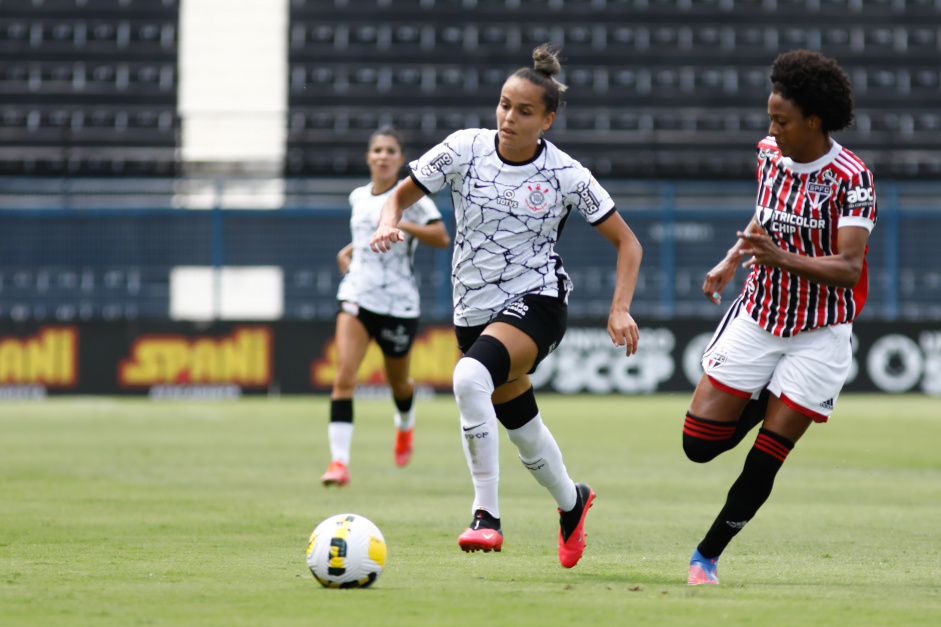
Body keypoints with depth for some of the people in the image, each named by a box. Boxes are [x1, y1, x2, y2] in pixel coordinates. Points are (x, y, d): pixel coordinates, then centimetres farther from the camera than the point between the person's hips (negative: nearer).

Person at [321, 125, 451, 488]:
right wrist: (348, 251, 13)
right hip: (357, 296, 3)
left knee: (398, 382, 16)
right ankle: (339, 461, -23)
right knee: (344, 376, -17)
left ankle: (405, 424, 53)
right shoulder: (358, 197, 10)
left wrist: (401, 225, -29)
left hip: (399, 303, -3)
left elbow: (442, 238, -19)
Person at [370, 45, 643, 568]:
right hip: (475, 308, 4)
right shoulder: (464, 150, -5)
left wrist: (621, 309, -15)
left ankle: (487, 517, -28)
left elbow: (627, 242, -2)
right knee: (522, 428, 17)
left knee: (471, 377, -33)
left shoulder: (565, 175, -10)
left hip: (536, 302, -4)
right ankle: (572, 502, 48)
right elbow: (402, 194, 4)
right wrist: (389, 224, -19)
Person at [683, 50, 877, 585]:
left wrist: (781, 259, -37)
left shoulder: (852, 177, -17)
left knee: (764, 460, -5)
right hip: (757, 318, 5)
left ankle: (707, 557, 12)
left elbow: (849, 269, -24)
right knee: (700, 443, -2)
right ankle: (766, 402, 27)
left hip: (818, 334, -5)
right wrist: (731, 262, 11)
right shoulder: (769, 154, 1)